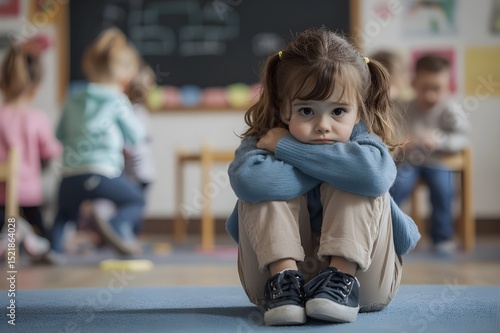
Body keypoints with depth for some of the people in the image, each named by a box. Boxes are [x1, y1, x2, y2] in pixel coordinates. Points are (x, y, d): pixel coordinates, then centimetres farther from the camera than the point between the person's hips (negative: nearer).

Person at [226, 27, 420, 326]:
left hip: (362, 272, 0)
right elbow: (247, 180, -38)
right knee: (267, 186, -21)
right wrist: (331, 164, -26)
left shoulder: (361, 142, -11)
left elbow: (375, 172, -40)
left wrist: (287, 146, -29)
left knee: (356, 184, -23)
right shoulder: (263, 142, -11)